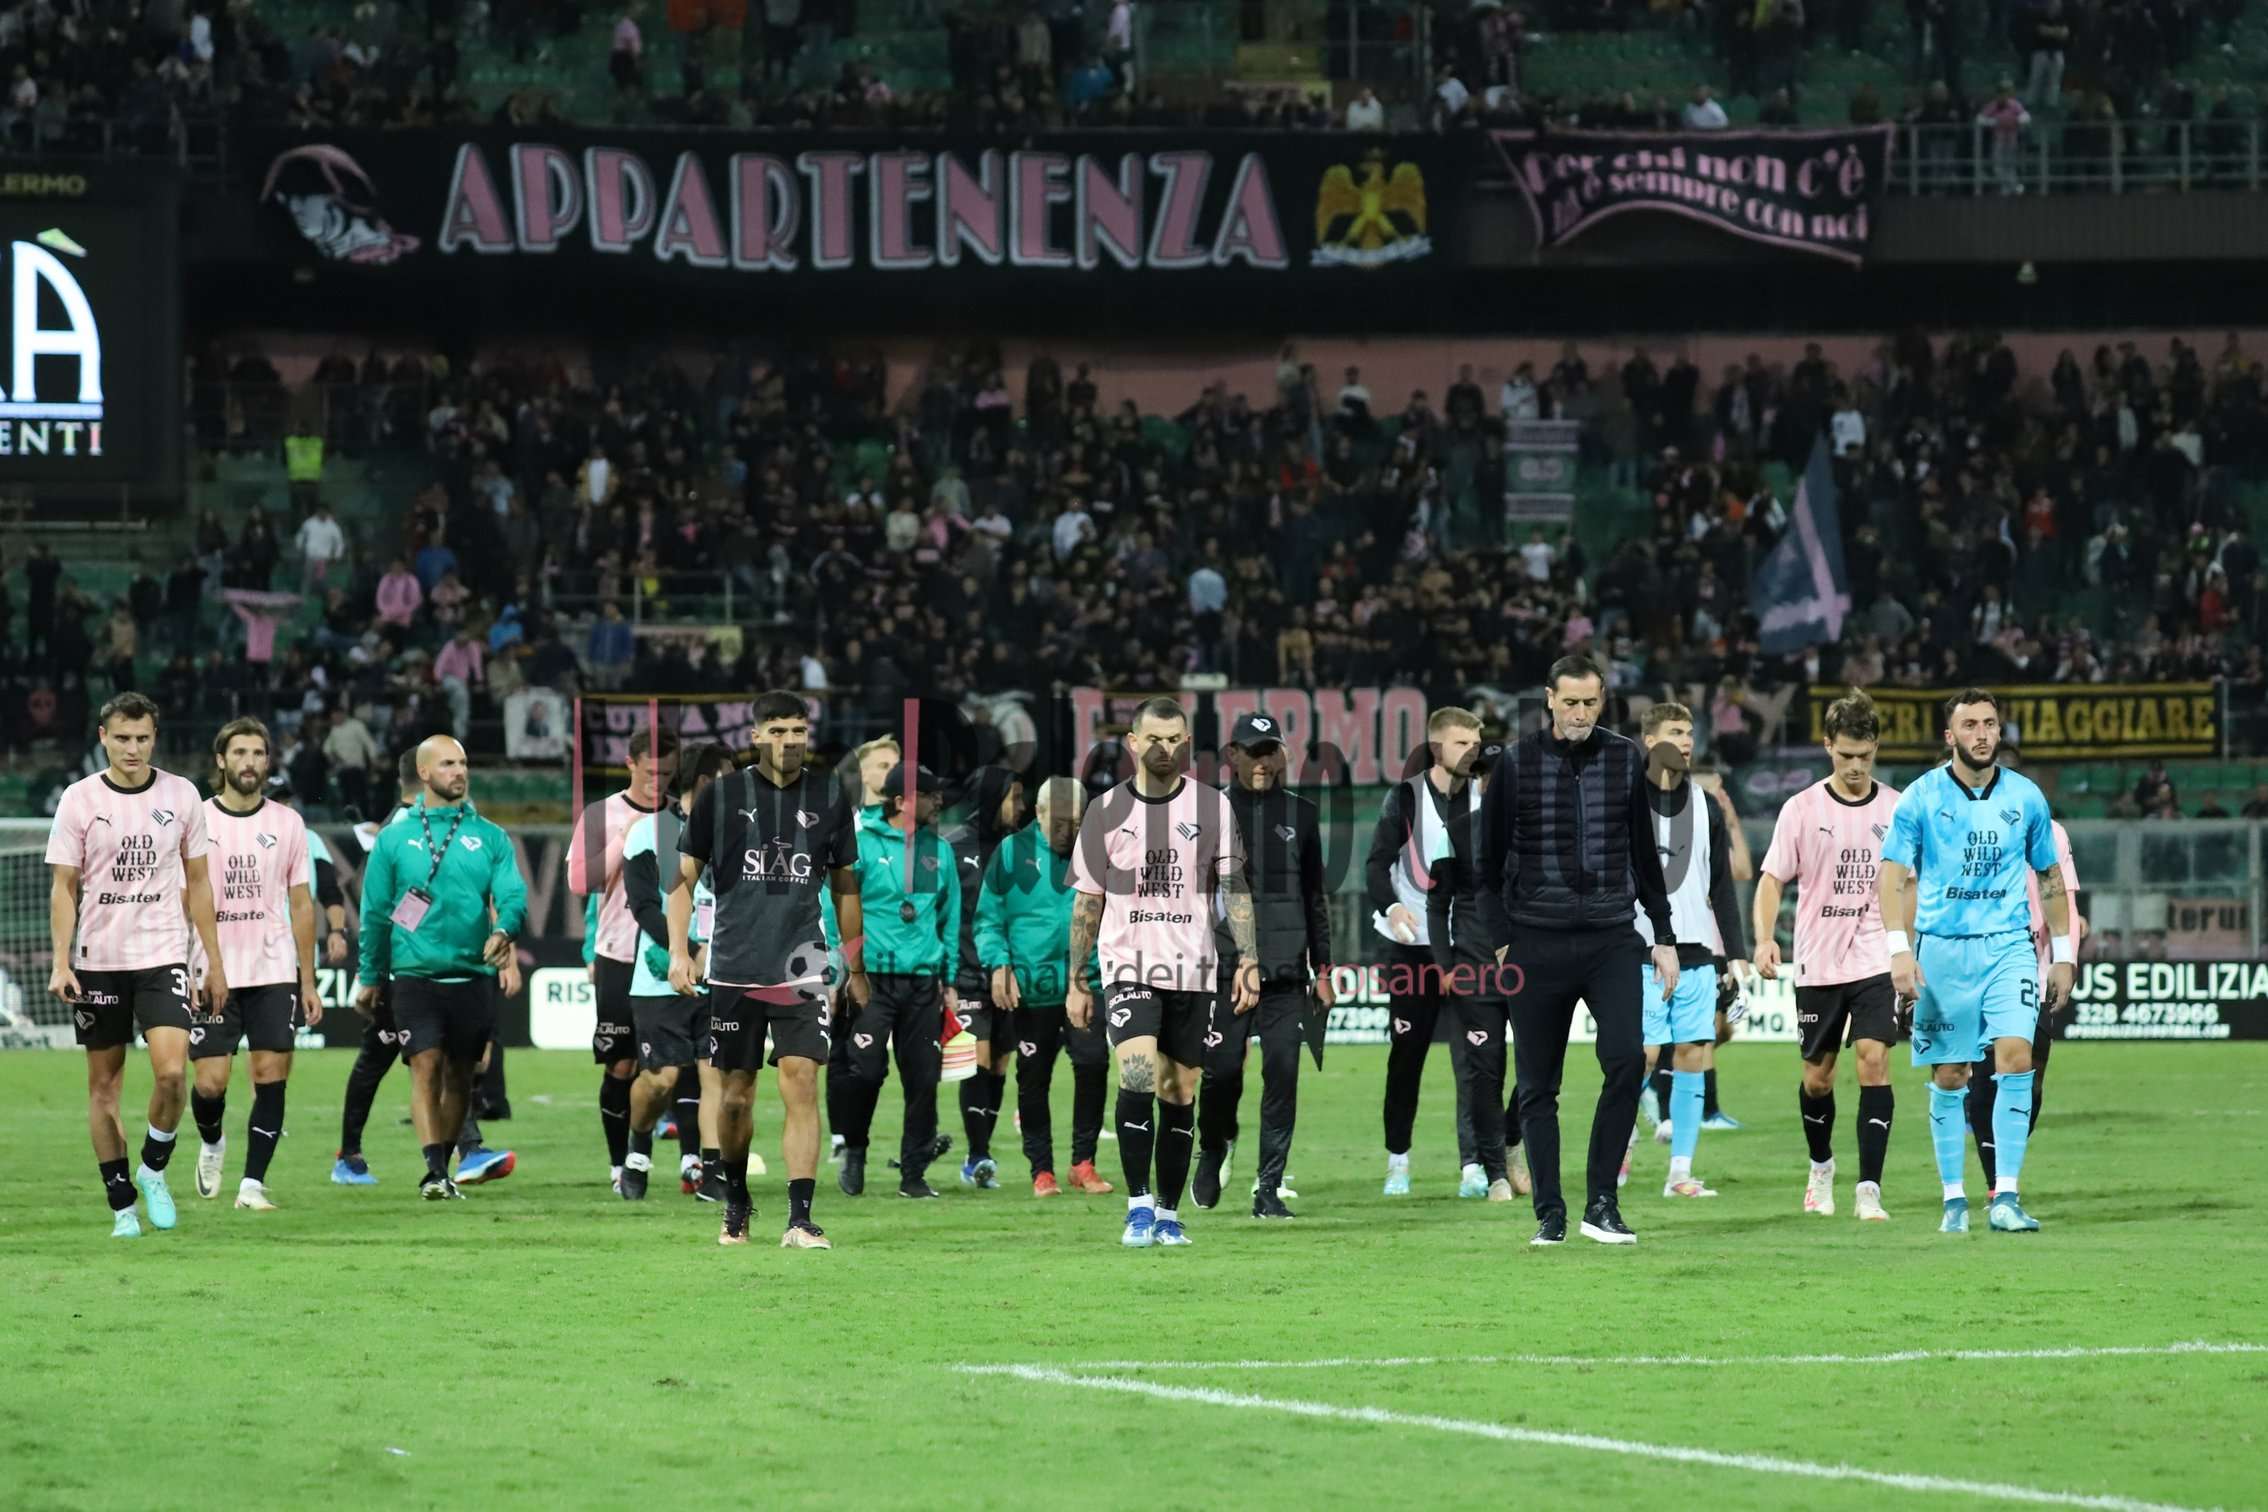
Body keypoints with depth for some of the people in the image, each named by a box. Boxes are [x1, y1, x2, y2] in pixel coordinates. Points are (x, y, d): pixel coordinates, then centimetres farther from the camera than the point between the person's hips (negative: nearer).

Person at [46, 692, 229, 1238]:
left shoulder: (180, 795, 3)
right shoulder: (80, 799, -1)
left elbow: (197, 881, 10)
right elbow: (63, 886, 1)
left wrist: (214, 959, 8)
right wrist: (60, 963, -9)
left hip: (163, 956, 0)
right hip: (98, 961, 0)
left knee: (171, 1070, -17)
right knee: (104, 1084, 3)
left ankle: (154, 1168, 6)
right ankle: (122, 1205, 12)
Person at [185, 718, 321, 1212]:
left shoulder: (286, 824, 7)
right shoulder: (196, 821, 1)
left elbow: (301, 905, 10)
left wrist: (308, 982, 6)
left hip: (274, 972, 1)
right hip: (212, 973, -1)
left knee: (271, 1076, -6)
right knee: (210, 1081, -6)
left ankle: (253, 1184, 0)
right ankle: (211, 1143, 26)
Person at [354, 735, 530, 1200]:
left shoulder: (490, 837, 8)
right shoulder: (394, 839, 6)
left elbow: (513, 895, -3)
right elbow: (375, 912, 11)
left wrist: (504, 930, -24)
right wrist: (370, 977, 12)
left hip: (473, 976, 2)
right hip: (415, 976, -2)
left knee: (459, 1075, 8)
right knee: (426, 1066, -15)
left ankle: (441, 1167, 21)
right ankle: (434, 1172, -19)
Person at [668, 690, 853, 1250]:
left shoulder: (828, 796, 5)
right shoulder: (721, 795, 0)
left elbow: (845, 884, 15)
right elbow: (684, 877, 6)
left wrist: (856, 967, 16)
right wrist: (678, 951, -5)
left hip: (801, 967, 0)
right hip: (734, 967, 0)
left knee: (801, 1084, -12)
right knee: (735, 1095, 7)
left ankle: (800, 1219, -13)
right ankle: (737, 1204, 29)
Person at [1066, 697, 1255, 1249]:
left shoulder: (1212, 807, 4)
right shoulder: (1106, 811, 5)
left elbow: (1234, 888, 2)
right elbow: (1087, 902, 9)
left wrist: (1248, 960, -10)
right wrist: (1075, 982, 7)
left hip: (1191, 971, 1)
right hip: (1128, 968, -1)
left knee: (1179, 1095, 4)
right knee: (1138, 1076, -20)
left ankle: (1168, 1214, 15)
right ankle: (1139, 1206, -15)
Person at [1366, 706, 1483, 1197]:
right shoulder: (1406, 798, -1)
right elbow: (1378, 862, -7)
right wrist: (1390, 906, -25)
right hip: (1412, 944, -1)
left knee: (1472, 1056, -9)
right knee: (1406, 1055, 6)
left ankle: (1473, 1165, -11)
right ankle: (1398, 1160, 18)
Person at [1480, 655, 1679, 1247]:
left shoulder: (1626, 760, 7)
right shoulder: (1516, 763, 1)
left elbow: (1645, 855, 14)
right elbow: (1491, 856, 6)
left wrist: (1665, 937, 12)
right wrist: (1493, 941, 2)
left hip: (1610, 938, 1)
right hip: (1537, 942, -1)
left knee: (1626, 1058, -18)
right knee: (1537, 1086, 2)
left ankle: (1601, 1202, -10)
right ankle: (1550, 1214, 10)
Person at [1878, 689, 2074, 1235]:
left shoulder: (2025, 797, 6)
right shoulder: (1921, 797, -1)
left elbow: (2050, 877, 15)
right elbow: (1894, 875, -4)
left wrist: (2062, 954, 12)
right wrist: (1899, 950, -14)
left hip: (2007, 945, 1)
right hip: (1942, 949, -1)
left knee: (2016, 1058, -15)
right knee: (1948, 1078, 2)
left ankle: (2005, 1197, -13)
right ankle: (1954, 1199, 13)